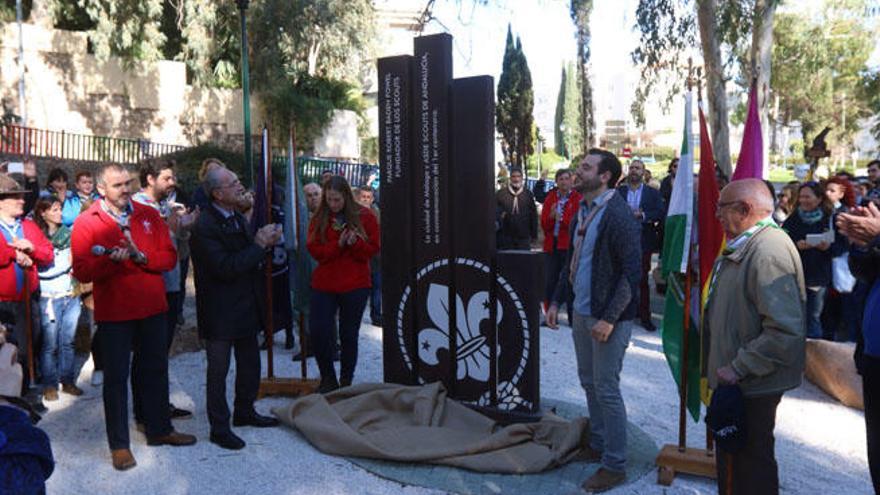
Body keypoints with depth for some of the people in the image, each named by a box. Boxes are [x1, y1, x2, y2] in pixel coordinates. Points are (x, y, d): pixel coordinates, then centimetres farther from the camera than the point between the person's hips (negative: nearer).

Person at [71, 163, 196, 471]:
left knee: (156, 370, 15)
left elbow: (169, 257, -1)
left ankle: (159, 429, 32)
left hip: (153, 308, 4)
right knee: (116, 377, 5)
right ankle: (119, 444, 18)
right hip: (114, 312, -3)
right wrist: (111, 259, -28)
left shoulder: (149, 215, 4)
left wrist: (141, 256, -18)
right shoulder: (86, 223, -5)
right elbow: (82, 271, -12)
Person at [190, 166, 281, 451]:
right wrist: (259, 244, -22)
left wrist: (265, 242, -2)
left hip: (246, 307, 9)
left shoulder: (239, 219, 9)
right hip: (220, 313, -8)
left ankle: (245, 412, 37)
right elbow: (226, 268, -27)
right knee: (218, 371, 5)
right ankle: (219, 428, 18)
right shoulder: (204, 227, -19)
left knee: (250, 364, 19)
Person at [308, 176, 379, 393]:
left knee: (348, 335, 8)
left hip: (355, 286, -2)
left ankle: (346, 382, 23)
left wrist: (355, 242, -21)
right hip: (324, 285, 2)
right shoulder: (319, 219, 3)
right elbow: (315, 251, -4)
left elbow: (372, 249, -2)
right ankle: (328, 378, 17)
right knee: (318, 331, -4)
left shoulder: (365, 217, -2)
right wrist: (339, 244, -19)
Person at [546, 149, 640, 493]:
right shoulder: (582, 212, 10)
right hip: (581, 313, 9)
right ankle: (597, 445, 36)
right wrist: (557, 301, 14)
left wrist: (609, 318, -22)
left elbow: (631, 272, -20)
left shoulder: (618, 215, -17)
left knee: (606, 390, -1)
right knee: (589, 383, 19)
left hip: (607, 318, -9)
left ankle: (614, 465, 14)